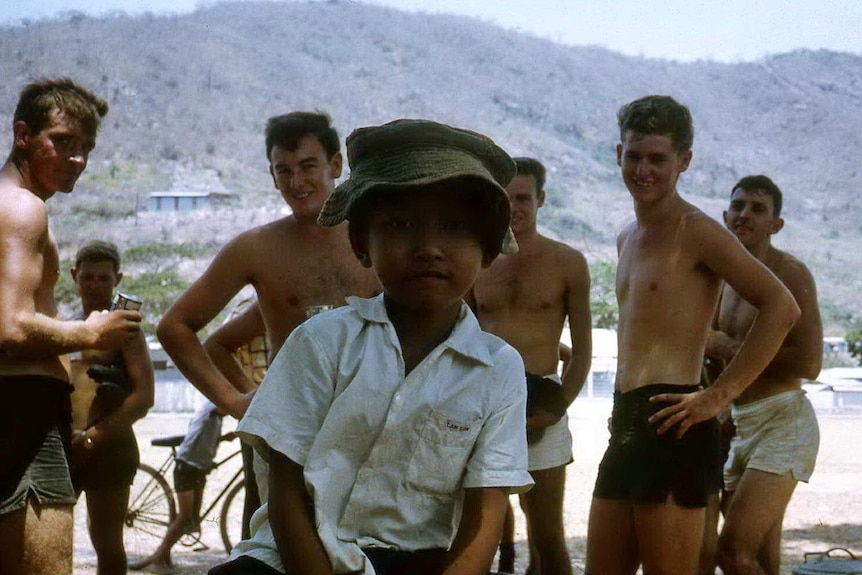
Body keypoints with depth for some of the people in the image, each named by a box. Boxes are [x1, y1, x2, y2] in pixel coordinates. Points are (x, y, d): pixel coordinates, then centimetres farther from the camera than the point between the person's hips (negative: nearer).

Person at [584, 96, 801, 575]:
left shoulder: (698, 231, -8)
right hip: (627, 424, 9)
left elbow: (782, 307, -17)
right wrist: (624, 412, 18)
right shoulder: (628, 239, 20)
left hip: (671, 428, -9)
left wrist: (718, 397, -18)